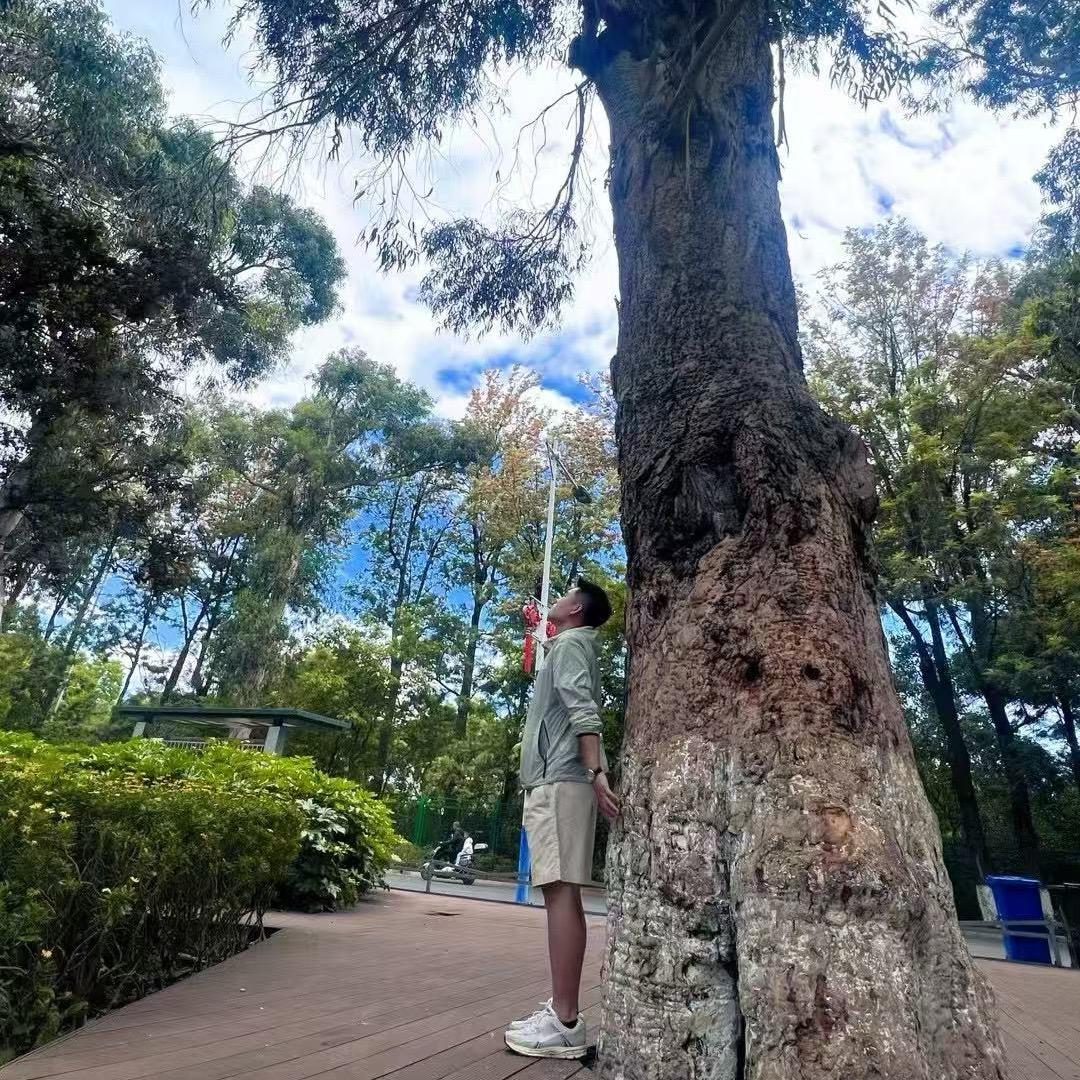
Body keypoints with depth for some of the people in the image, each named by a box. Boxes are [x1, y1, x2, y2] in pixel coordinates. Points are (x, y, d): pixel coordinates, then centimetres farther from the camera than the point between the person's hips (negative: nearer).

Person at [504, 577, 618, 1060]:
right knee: (562, 893, 9)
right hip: (557, 783, 10)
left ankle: (565, 1023, -6)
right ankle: (561, 1012, 15)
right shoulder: (568, 647, 25)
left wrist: (595, 771, -28)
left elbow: (583, 711, -18)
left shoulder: (570, 643, -3)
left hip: (561, 781, -10)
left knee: (561, 892, -10)